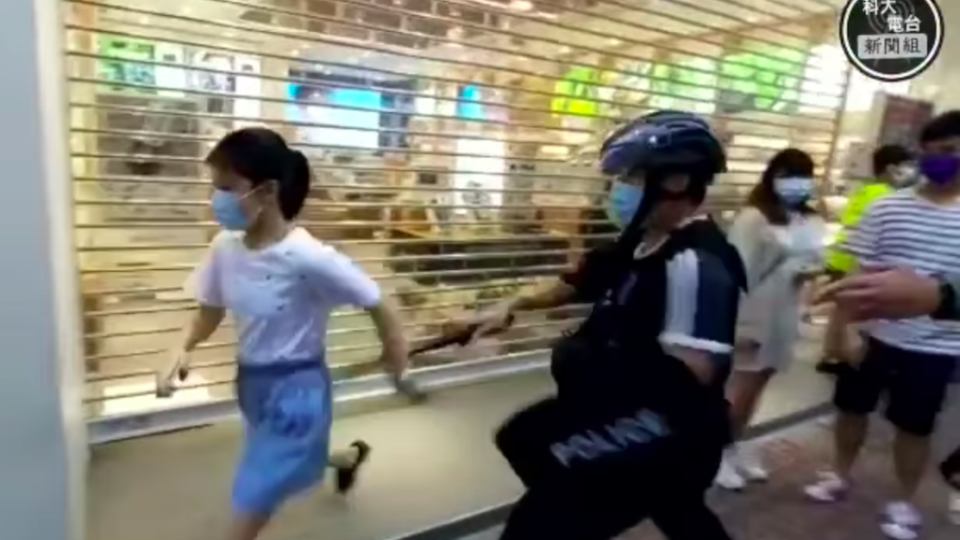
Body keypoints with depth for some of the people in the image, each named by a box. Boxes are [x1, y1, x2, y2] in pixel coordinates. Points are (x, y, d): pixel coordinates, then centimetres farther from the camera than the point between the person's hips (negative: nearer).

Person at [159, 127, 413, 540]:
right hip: (251, 381, 7)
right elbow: (211, 310, 5)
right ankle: (351, 457, 64)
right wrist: (184, 348, -15)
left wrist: (398, 369, -9)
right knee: (290, 459, 31)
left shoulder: (309, 258, -29)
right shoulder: (224, 247, -10)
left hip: (295, 387, -7)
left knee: (253, 496, 3)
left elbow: (377, 305, -18)